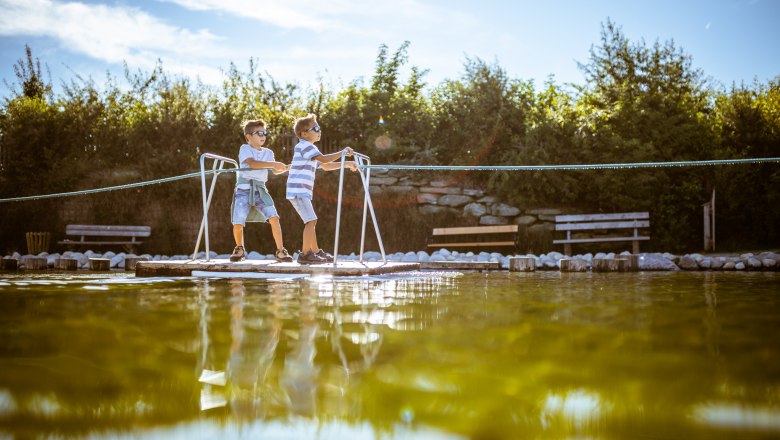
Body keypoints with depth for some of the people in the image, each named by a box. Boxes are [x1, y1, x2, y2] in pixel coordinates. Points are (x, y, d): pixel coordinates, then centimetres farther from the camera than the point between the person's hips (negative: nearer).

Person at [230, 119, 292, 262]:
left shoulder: (268, 153, 13)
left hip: (260, 190, 4)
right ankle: (239, 249, 19)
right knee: (237, 224, -10)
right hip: (244, 190, -4)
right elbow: (252, 163, -22)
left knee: (274, 218, -14)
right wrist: (274, 164, -29)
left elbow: (275, 171, 2)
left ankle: (280, 251, -3)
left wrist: (287, 167, -16)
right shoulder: (245, 149, -3)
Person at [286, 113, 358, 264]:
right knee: (311, 220, -14)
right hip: (298, 191, -10)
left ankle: (315, 252, 24)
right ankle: (305, 254, -13)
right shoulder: (304, 146, -10)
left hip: (302, 192, 10)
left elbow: (326, 166, 27)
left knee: (311, 222, 15)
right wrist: (343, 152, -14)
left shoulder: (309, 148, 23)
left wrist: (347, 164, 19)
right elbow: (324, 159, -23)